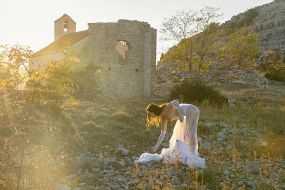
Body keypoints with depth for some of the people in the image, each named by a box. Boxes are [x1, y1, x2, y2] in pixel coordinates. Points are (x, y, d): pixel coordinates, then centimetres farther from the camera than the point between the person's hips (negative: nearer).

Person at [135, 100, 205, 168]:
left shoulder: (165, 109, -18)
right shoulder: (163, 117, 6)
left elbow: (176, 101, -33)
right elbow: (163, 133, 10)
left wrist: (180, 114, -35)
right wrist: (157, 146, 12)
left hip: (191, 111, -9)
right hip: (186, 114, 9)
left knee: (189, 134, -11)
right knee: (179, 134, 12)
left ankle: (193, 156, -5)